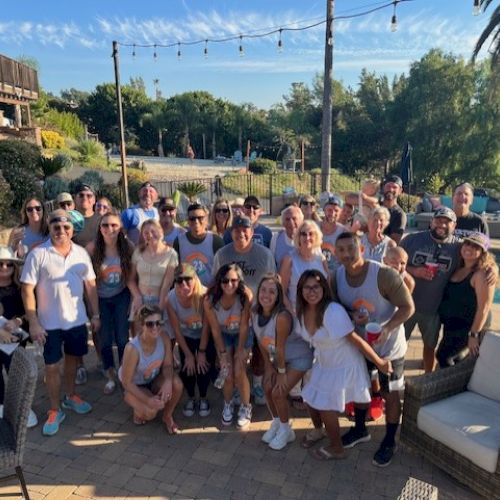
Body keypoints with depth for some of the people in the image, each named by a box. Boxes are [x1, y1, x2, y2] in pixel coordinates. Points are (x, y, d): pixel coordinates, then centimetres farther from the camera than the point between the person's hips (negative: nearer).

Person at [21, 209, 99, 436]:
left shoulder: (81, 253, 0)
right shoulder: (38, 254, -12)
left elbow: (90, 286, 4)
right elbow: (27, 290, -11)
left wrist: (95, 315, 3)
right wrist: (33, 323, -14)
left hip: (77, 320, 3)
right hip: (50, 323, -3)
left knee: (72, 359, 19)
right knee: (52, 366, 7)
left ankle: (70, 396, 40)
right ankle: (55, 410, 23)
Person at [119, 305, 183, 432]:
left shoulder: (164, 338, -23)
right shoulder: (132, 348, -36)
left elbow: (168, 365, -12)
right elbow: (126, 382, -25)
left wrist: (168, 381, -34)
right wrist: (147, 399, -33)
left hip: (154, 379, 4)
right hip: (133, 386, -4)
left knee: (177, 384, -26)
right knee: (150, 412, -29)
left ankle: (167, 416, 3)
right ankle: (138, 411, 10)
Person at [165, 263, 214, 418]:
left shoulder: (204, 295, -33)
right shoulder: (171, 298, -26)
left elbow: (206, 326, -21)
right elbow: (176, 330, -15)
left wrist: (202, 352, -16)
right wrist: (188, 354, -11)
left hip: (205, 337, -1)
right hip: (186, 337, 2)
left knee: (203, 367, -7)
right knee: (186, 368, -6)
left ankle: (203, 399, 20)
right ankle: (191, 398, 22)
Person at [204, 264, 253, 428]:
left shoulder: (246, 295, -32)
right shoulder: (210, 300, -28)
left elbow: (244, 325, -21)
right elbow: (215, 329, -16)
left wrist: (240, 349, -12)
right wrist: (222, 353, -9)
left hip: (242, 334, -1)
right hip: (223, 335, 1)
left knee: (239, 372, -8)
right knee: (227, 373, -4)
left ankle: (246, 407, 19)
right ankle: (228, 405, 26)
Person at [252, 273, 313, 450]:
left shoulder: (282, 317, -36)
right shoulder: (254, 312, -15)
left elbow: (280, 348, -24)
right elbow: (261, 341, -3)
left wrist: (282, 373, -13)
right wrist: (268, 366, 2)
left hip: (299, 357, -6)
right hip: (277, 356, 6)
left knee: (278, 393, -8)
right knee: (267, 389, 3)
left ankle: (285, 430, 18)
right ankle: (276, 423, 31)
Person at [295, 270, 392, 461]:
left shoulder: (333, 311, -32)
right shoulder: (302, 311, -10)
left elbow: (356, 340, -26)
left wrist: (380, 362, -18)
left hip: (344, 366, -7)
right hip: (323, 364, 7)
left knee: (326, 407, 1)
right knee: (311, 400, 14)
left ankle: (337, 448, 28)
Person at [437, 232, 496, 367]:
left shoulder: (483, 274, -21)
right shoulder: (459, 268, 4)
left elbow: (484, 307, -23)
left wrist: (474, 334, -23)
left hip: (468, 325, -8)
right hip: (453, 322, 8)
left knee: (443, 355, -1)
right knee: (451, 355, 20)